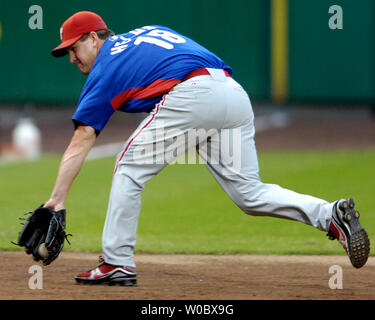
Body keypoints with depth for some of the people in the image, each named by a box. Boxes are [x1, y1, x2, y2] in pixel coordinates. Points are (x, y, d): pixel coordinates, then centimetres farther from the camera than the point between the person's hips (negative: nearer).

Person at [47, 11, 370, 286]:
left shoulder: (104, 69, 13)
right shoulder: (149, 32, 33)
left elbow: (80, 142, 7)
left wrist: (57, 199, 5)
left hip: (192, 97, -7)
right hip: (238, 96, 7)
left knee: (130, 169, 8)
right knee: (249, 193, 9)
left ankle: (118, 263, 4)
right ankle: (330, 215, -10)